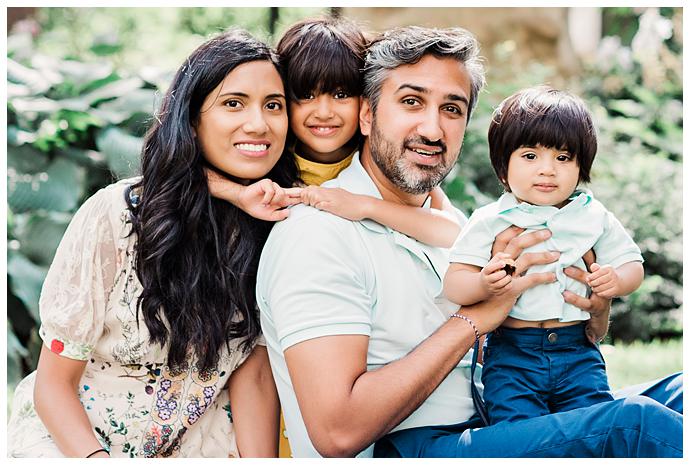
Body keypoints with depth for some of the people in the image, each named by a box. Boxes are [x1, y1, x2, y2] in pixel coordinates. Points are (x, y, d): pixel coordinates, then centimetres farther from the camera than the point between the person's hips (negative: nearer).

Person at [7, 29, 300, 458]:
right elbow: (54, 382, -11)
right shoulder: (114, 215, -17)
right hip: (68, 439, -3)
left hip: (194, 442, 4)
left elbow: (253, 376, -2)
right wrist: (97, 460, -27)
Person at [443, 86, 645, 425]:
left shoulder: (594, 217, 6)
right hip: (511, 352, -2)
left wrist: (617, 280, -11)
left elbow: (632, 264, 13)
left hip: (578, 350, 2)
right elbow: (453, 284, -5)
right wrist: (484, 284, -27)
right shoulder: (491, 221, -1)